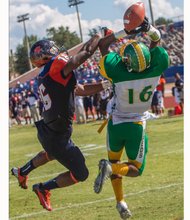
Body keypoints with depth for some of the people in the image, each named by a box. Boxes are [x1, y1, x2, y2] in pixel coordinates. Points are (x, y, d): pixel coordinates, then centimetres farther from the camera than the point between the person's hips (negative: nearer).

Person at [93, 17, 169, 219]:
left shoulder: (118, 72, -27)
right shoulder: (155, 71, -24)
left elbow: (102, 44, -11)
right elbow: (156, 42, -5)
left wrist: (127, 32, -15)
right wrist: (149, 29, -22)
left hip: (116, 123, 0)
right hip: (136, 126, 0)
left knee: (114, 159, 25)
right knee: (136, 169, 13)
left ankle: (120, 201, 15)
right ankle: (110, 168, -18)